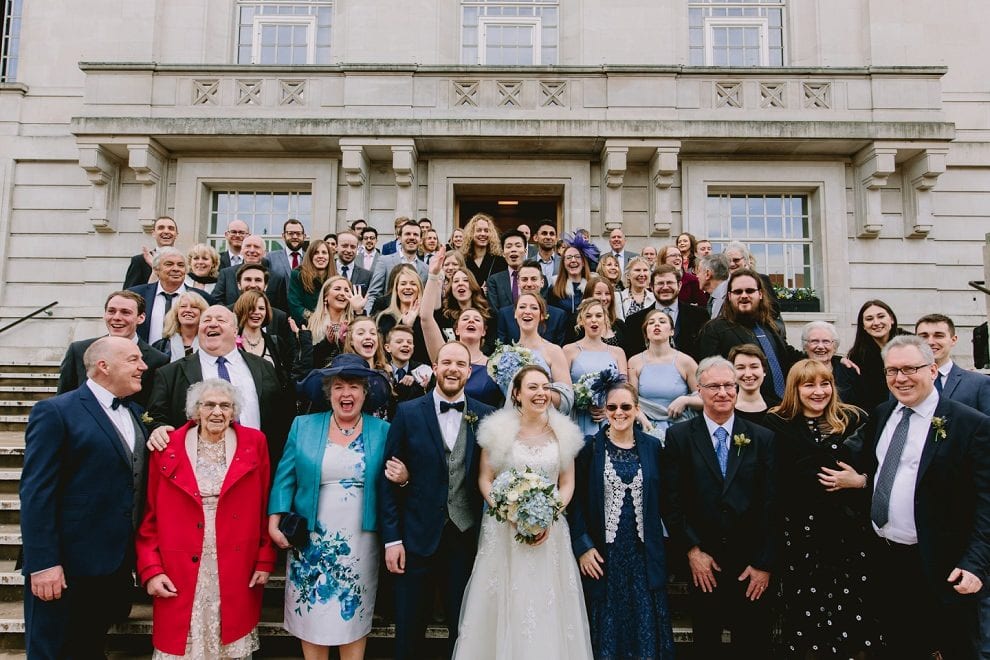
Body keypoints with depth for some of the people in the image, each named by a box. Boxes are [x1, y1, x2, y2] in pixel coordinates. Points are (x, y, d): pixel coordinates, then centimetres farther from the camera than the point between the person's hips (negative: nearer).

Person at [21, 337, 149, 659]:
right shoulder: (55, 412, -11)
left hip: (117, 566, 6)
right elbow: (36, 495, -15)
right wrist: (43, 564, -19)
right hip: (68, 569, -6)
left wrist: (138, 556, 7)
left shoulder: (134, 413, 11)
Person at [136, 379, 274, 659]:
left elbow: (265, 508, 2)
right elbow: (149, 516, 2)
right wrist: (150, 568, -4)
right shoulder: (166, 447, 0)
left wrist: (265, 560, -1)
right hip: (179, 577, 0)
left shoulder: (254, 444, 1)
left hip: (237, 576, 0)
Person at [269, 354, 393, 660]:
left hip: (361, 543, 0)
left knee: (354, 615, 10)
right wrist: (274, 521, -7)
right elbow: (285, 477, 2)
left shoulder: (382, 431, 2)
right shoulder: (303, 426, 4)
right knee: (311, 613, 9)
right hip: (311, 541, 1)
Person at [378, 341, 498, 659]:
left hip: (467, 537, 1)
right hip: (418, 537, -1)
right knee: (409, 629, 13)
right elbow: (389, 478, -3)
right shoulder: (408, 412, -3)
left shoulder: (486, 416, 0)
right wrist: (391, 538, -6)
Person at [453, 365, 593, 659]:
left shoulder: (563, 432, 2)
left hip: (550, 530, 2)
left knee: (548, 608, 5)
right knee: (505, 607, 4)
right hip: (504, 528, -1)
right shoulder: (499, 428, -4)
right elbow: (485, 480, -1)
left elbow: (567, 484, 6)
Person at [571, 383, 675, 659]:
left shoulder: (652, 446, 5)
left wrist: (658, 549, 2)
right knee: (606, 629, 7)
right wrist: (582, 546, -9)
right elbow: (576, 499, -2)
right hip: (602, 554, -2)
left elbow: (659, 501, 8)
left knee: (646, 629, 6)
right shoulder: (590, 446, -2)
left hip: (644, 554, 2)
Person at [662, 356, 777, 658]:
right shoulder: (678, 436, -1)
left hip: (752, 568, 1)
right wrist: (692, 551, -8)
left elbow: (771, 505, 0)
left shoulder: (762, 438, 2)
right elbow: (671, 502, -3)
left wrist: (764, 564, -4)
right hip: (701, 564, 0)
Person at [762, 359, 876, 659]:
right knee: (806, 612, 7)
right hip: (799, 533, -1)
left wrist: (859, 480, -8)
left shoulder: (854, 420, 6)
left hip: (849, 530, 1)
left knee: (854, 612, 5)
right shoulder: (776, 425, 1)